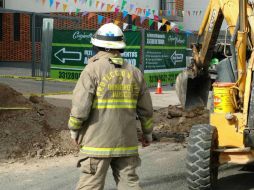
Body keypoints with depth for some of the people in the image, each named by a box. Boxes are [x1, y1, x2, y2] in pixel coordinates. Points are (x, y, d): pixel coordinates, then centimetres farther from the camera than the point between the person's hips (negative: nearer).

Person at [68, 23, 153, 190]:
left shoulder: (93, 69, -8)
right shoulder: (134, 72, 7)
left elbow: (80, 105, -13)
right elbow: (146, 109, 11)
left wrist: (74, 129, 3)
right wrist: (147, 132, 26)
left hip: (98, 142, -5)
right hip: (127, 142, 5)